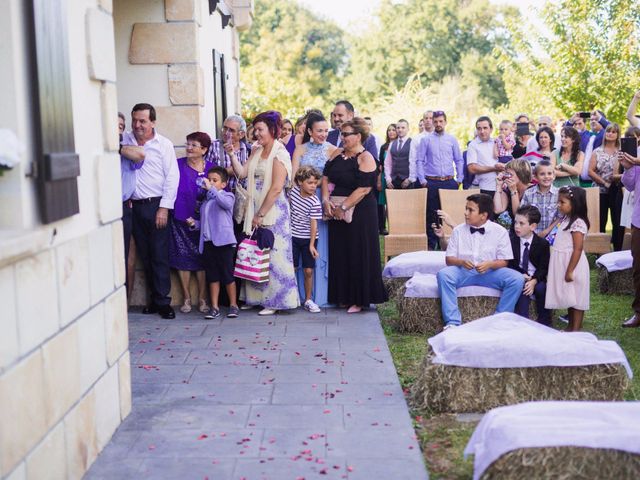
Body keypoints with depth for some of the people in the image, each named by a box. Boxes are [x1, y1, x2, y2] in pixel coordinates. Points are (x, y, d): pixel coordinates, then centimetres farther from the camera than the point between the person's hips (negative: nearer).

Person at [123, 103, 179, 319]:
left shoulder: (163, 144, 0)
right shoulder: (125, 140, 9)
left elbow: (172, 177, -3)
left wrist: (164, 208, -9)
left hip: (156, 205, -4)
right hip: (135, 206, 4)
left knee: (159, 255, -4)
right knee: (145, 255, 9)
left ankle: (163, 301, 2)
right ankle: (154, 298, 17)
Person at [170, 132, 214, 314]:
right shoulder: (178, 165, 0)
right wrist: (186, 217, -11)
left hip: (205, 221, 1)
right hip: (182, 221, 0)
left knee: (202, 258, 1)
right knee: (183, 258, 1)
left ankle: (202, 298, 9)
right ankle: (186, 298, 11)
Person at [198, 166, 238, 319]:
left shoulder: (227, 196, -1)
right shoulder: (206, 200, 19)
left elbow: (226, 203, -26)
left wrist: (211, 189, -28)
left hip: (223, 242, -6)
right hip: (208, 242, 6)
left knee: (227, 275, 0)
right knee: (212, 276, 8)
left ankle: (233, 305, 12)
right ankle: (214, 307, 12)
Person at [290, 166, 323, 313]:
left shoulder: (314, 202, -14)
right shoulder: (294, 191, -4)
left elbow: (314, 224, -15)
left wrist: (312, 245, -18)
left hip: (308, 239, -2)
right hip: (293, 237, 2)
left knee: (308, 271, 0)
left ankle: (308, 300, 13)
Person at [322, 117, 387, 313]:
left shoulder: (366, 159, -10)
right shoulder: (338, 154, 10)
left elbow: (363, 188, -17)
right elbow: (326, 177, 8)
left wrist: (343, 208, -18)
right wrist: (326, 200, -8)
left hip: (359, 212, -6)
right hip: (337, 213, 7)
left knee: (358, 254, 0)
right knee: (339, 254, 9)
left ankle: (360, 299, 9)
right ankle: (344, 296, 20)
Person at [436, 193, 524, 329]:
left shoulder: (500, 232, 0)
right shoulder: (458, 231, 4)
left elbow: (504, 261, -1)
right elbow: (449, 259, 2)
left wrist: (490, 264, -22)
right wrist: (462, 262, -20)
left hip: (490, 272, -1)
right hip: (463, 271, 1)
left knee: (517, 279, -25)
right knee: (443, 274, -30)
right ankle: (453, 322, -27)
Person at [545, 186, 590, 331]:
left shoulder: (578, 223, -18)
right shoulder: (566, 220, 11)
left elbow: (578, 249, -21)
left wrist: (570, 271, -22)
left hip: (572, 264, -9)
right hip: (562, 264, 9)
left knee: (575, 298, -1)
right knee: (569, 297, 16)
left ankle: (576, 330, 4)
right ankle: (570, 327, 25)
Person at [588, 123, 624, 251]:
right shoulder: (597, 152, 7)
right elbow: (590, 171, -2)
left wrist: (620, 176, -21)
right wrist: (604, 182, -10)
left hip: (617, 191, -1)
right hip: (601, 191, 1)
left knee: (618, 222, -1)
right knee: (600, 222, 4)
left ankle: (617, 251, 7)